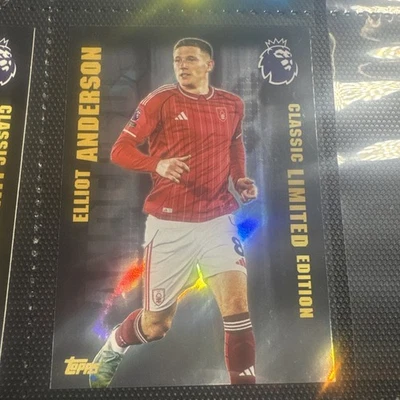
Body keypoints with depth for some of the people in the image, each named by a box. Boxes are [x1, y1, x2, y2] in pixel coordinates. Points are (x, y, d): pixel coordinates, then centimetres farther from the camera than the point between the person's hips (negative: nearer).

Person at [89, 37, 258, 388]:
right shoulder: (161, 100, -3)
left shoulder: (232, 104, 9)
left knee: (237, 304, -11)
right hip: (169, 225, -2)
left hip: (217, 220, 3)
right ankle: (112, 348, 44)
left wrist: (240, 178, 8)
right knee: (156, 324, 9)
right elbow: (119, 150, -5)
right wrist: (158, 165, -24)